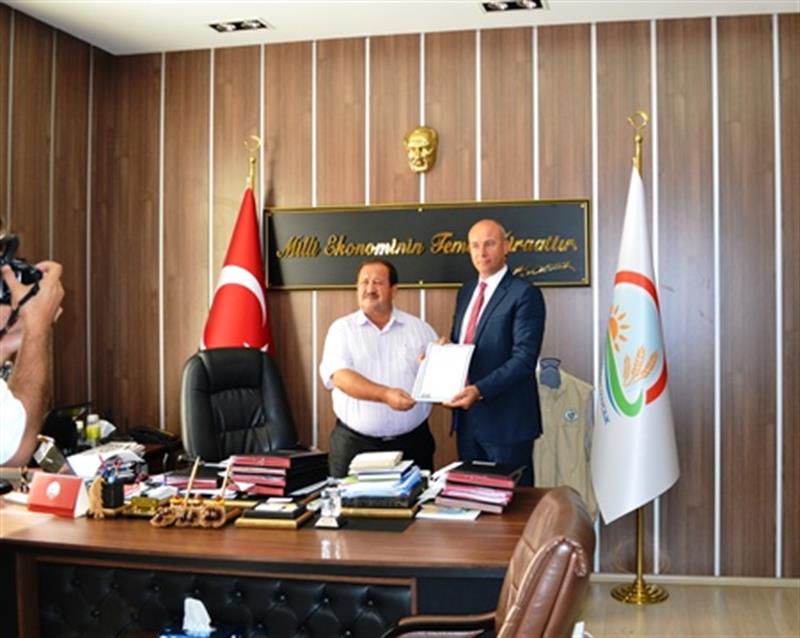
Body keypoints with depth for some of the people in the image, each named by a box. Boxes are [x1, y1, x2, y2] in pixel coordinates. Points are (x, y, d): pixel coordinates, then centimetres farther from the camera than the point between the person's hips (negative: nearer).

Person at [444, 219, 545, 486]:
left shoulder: (524, 294, -10)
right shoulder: (465, 292, 14)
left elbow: (524, 358, -18)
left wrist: (480, 390, -28)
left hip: (506, 419, -7)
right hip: (466, 416, 7)